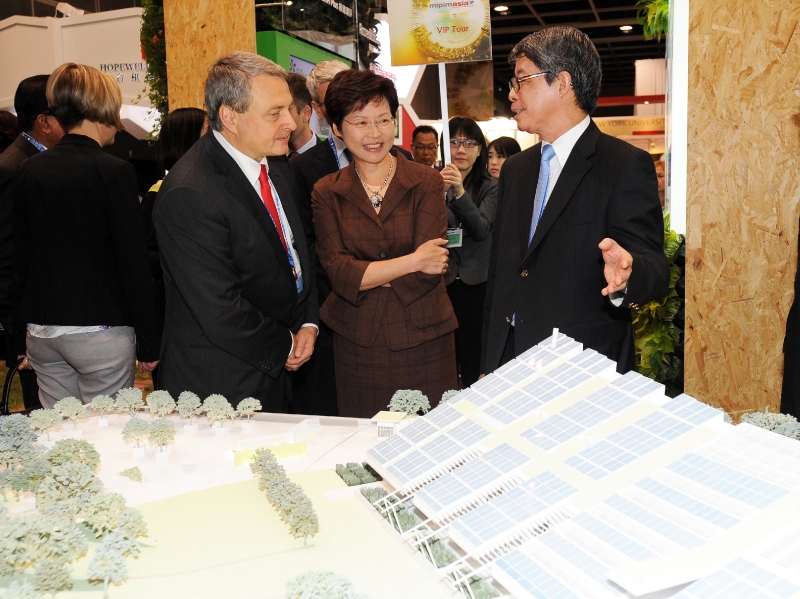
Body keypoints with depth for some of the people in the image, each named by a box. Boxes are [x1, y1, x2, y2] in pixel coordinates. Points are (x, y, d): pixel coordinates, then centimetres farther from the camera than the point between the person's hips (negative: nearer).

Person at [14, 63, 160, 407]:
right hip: (100, 329, -6)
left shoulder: (31, 170, 6)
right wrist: (148, 341, -5)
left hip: (41, 331, 6)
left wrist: (26, 324, 20)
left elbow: (20, 254, 12)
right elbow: (134, 261, -12)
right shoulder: (113, 171, -12)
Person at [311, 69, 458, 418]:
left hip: (423, 340, -1)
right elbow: (338, 274, -10)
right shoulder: (326, 193, 3)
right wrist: (410, 261, -15)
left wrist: (363, 273, -9)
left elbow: (426, 275, -11)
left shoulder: (426, 183, -2)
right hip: (357, 346, 1)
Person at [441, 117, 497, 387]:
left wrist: (460, 192, -29)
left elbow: (482, 229, -14)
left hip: (476, 283, 0)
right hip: (441, 280, 1)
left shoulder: (490, 187, 1)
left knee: (473, 360, 3)